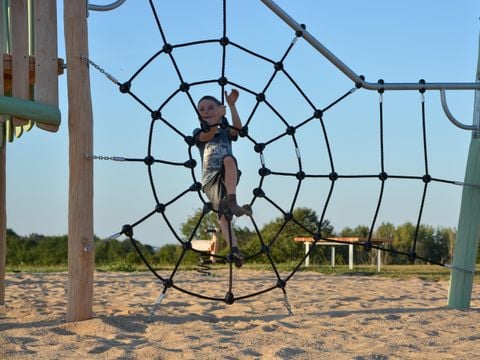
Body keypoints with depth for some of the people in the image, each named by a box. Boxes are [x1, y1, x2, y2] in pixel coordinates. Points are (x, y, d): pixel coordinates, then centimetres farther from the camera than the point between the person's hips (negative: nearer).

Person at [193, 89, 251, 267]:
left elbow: (237, 128, -6)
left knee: (229, 158, -34)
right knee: (222, 214, -19)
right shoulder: (198, 133, 14)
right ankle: (234, 249, -31)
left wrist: (232, 105, -18)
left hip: (228, 176, 0)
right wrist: (218, 117, -27)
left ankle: (231, 201, -41)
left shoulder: (226, 132, 18)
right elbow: (207, 135, -11)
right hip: (210, 180, 0)